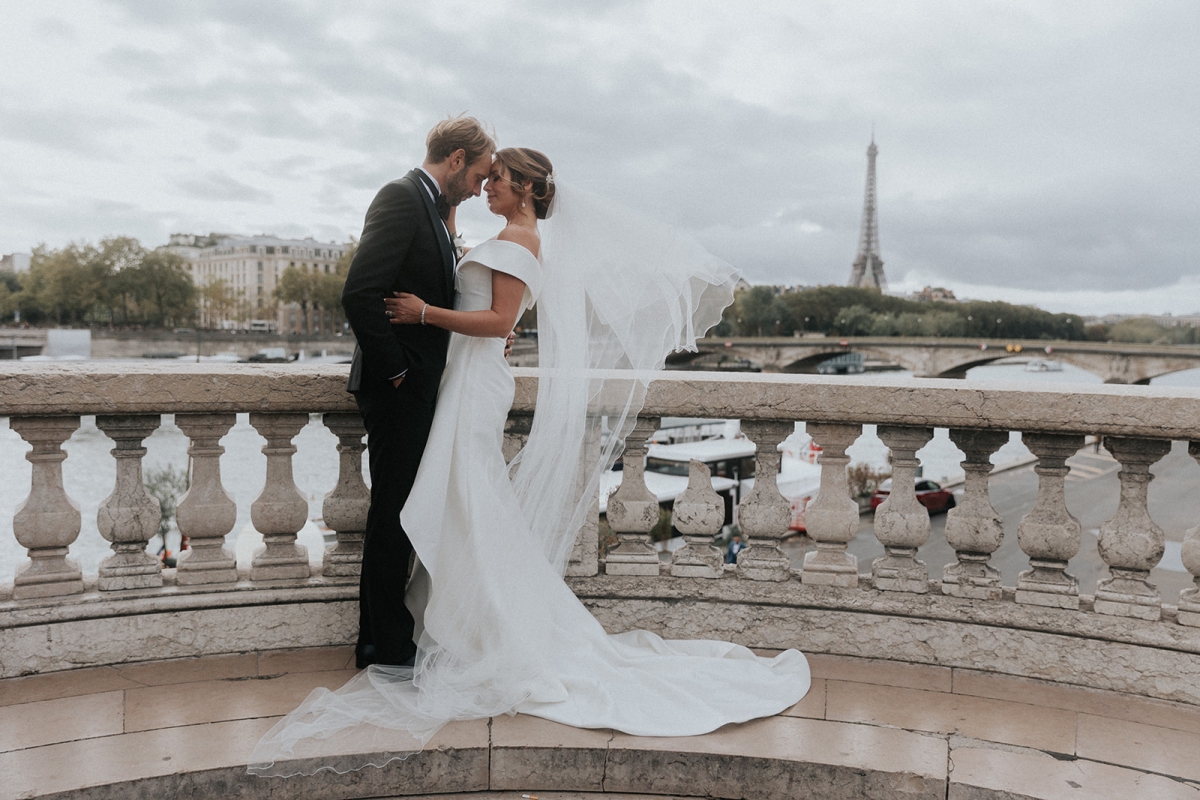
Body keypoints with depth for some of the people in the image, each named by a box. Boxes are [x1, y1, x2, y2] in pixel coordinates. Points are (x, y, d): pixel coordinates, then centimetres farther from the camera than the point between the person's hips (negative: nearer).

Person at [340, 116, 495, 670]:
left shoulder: (431, 209, 17)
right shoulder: (401, 197, -13)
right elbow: (360, 294, -23)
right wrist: (394, 370, -17)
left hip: (418, 388, 10)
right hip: (399, 389, -10)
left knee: (399, 514, 15)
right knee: (393, 514, -1)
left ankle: (382, 638, 27)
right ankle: (385, 645, 12)